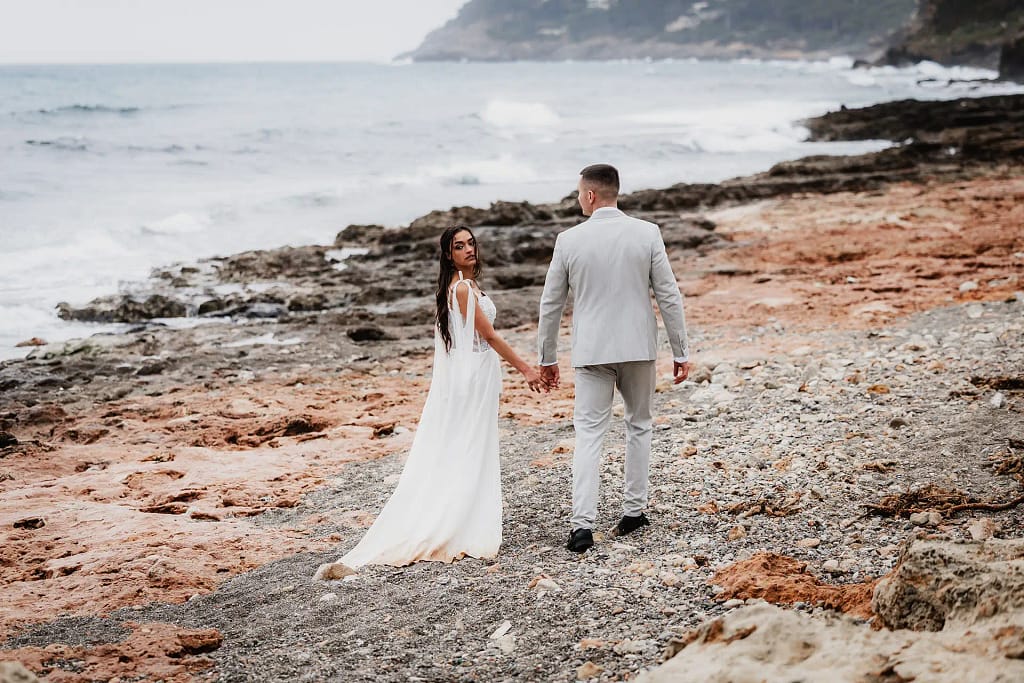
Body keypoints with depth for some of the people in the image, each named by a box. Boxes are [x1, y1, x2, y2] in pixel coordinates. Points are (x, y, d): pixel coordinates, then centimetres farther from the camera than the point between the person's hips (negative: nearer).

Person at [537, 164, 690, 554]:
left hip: (592, 352, -1)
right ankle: (633, 511, 22)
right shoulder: (647, 234, -5)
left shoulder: (569, 241, -5)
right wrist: (681, 351, 4)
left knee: (589, 434, 1)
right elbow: (669, 296, -5)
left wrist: (546, 357, 13)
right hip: (639, 347, 1)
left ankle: (582, 524, -10)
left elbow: (550, 304, 2)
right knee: (639, 425, 18)